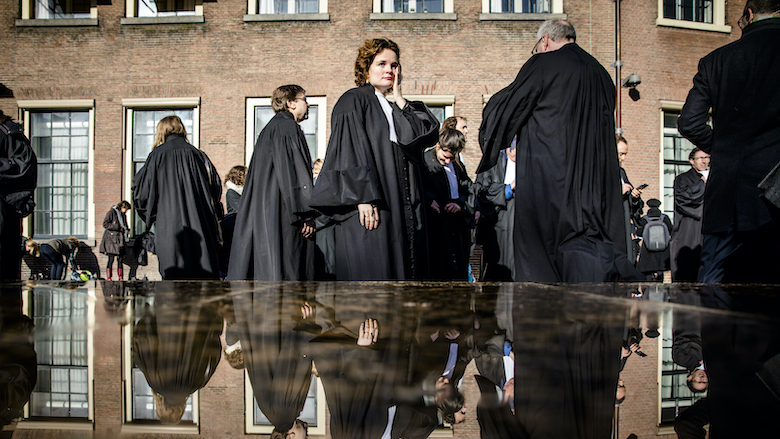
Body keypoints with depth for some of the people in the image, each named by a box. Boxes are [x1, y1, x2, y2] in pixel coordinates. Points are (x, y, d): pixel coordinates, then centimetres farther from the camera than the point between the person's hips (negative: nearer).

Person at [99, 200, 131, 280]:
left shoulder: (123, 215, 17)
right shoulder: (112, 212, -5)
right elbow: (105, 224, -11)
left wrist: (126, 230, 9)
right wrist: (117, 227, -14)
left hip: (120, 239, 7)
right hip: (111, 238, -7)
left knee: (120, 259, 4)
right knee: (111, 259, -8)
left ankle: (121, 278, 7)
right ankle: (109, 278, -4)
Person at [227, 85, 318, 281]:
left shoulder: (268, 130, 23)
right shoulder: (287, 127, -8)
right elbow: (291, 172, -17)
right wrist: (306, 213, -17)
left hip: (262, 213, 10)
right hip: (281, 213, -10)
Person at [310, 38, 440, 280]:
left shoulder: (393, 109, 23)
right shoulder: (353, 101, 2)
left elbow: (427, 135, 9)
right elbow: (350, 151, -11)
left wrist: (399, 100, 6)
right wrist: (363, 198, -21)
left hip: (399, 210, 8)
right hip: (369, 209, -7)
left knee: (403, 274, 4)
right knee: (371, 274, -11)